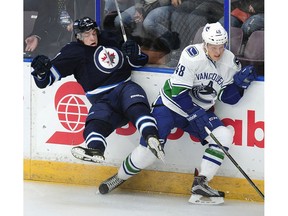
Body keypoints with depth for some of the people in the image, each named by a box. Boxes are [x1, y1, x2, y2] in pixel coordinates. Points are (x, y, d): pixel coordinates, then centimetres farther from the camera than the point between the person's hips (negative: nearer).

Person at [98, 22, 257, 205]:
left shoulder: (231, 62, -8)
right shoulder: (192, 56, -24)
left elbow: (228, 97, -1)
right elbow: (179, 92, -23)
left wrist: (239, 83, -20)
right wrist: (197, 114, -29)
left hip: (200, 111, 5)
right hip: (171, 105, -5)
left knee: (224, 136, -19)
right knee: (149, 150, -12)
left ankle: (200, 185, -15)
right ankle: (120, 177, 18)